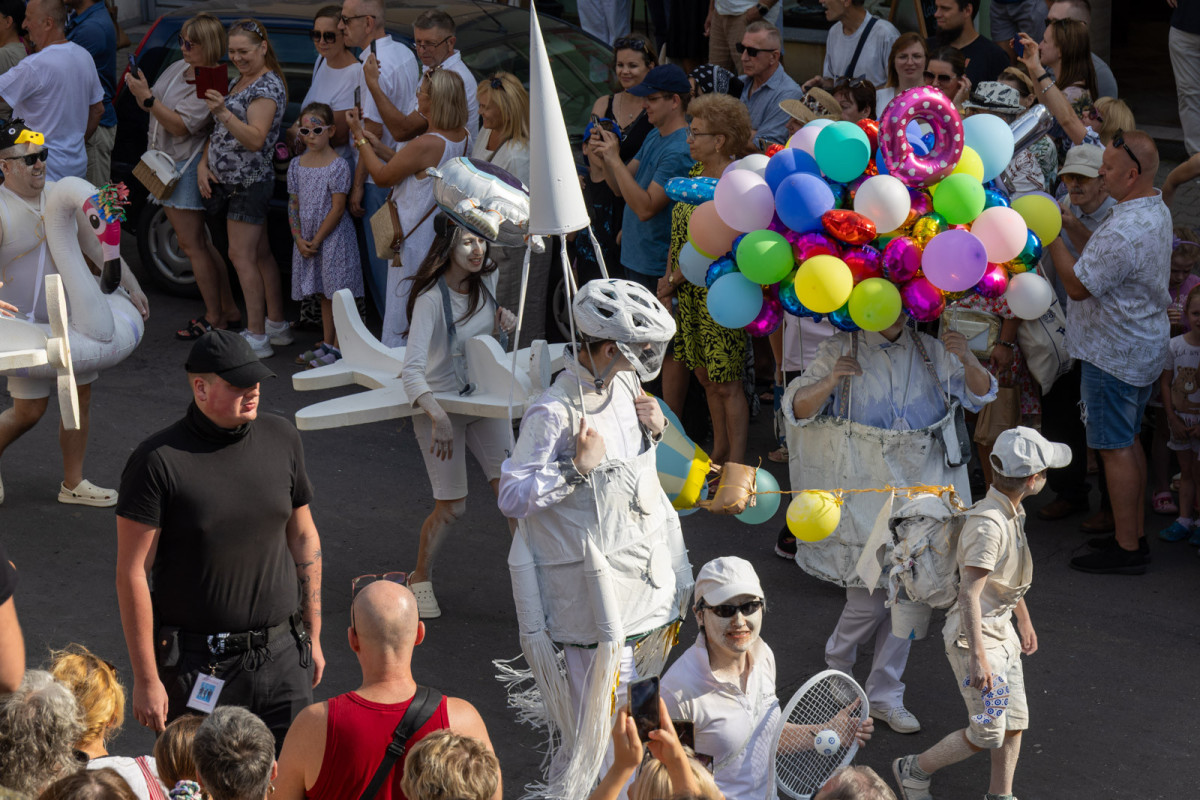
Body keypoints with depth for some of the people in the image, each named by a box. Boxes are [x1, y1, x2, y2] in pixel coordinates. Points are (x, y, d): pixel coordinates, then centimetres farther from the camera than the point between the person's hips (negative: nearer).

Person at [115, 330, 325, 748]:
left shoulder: (281, 438, 4)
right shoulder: (157, 461, -12)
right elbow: (132, 573, -11)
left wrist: (312, 637, 15)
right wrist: (146, 679, -11)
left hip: (281, 655, 4)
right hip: (195, 663, -4)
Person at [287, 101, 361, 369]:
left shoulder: (338, 166, -11)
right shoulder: (297, 164, 7)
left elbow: (337, 209, -14)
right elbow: (293, 204, 8)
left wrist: (317, 239, -14)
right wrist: (299, 239, -3)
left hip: (333, 237, -6)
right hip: (307, 239, 6)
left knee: (337, 292, -4)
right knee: (323, 294, 14)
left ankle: (337, 349, 0)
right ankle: (327, 344, 22)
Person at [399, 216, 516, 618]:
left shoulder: (486, 279, -4)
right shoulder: (432, 297, -25)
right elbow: (412, 370, -34)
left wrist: (505, 325, -9)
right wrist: (438, 418, -47)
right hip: (438, 403, -5)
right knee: (452, 507, 1)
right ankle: (421, 578, 27)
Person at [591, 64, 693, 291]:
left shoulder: (680, 151, -20)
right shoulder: (654, 136, 11)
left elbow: (646, 208, -25)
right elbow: (620, 189, 14)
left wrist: (615, 160, -23)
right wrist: (605, 158, -5)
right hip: (634, 259, 9)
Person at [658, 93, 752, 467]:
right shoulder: (696, 173, 9)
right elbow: (679, 231, 13)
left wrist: (672, 282, -10)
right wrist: (668, 281, 3)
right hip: (688, 292, 8)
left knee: (725, 383, -1)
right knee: (706, 375, 15)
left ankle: (736, 465, 7)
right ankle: (719, 455, 27)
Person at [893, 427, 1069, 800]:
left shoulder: (1012, 513, 5)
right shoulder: (987, 525, -27)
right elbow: (970, 594, -29)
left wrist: (1024, 619, 32)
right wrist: (978, 657, -31)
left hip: (1002, 630, 9)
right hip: (974, 634, -9)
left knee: (1014, 722, 12)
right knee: (987, 733, -4)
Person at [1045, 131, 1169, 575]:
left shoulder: (1123, 231, -28)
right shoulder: (1157, 212, 6)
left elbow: (1078, 285, -22)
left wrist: (1051, 235, -15)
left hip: (1114, 354, -10)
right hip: (1144, 345, 10)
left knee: (1115, 447, -3)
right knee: (1128, 440, 18)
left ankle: (1126, 549, 3)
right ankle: (1136, 533, 26)